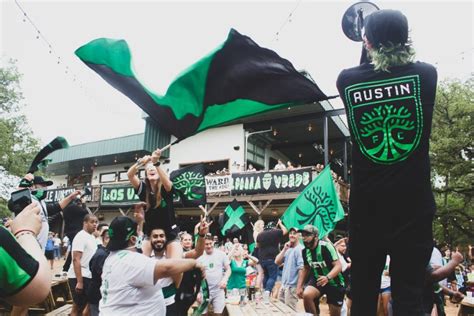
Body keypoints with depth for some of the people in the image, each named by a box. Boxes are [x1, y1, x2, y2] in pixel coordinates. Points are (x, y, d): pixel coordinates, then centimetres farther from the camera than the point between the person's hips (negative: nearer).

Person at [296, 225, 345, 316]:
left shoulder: (326, 247, -24)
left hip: (334, 282, -4)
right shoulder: (305, 251, -4)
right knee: (306, 295, -26)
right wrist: (299, 286, 1)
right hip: (317, 280, 4)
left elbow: (338, 266, -28)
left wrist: (327, 277, -45)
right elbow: (305, 269, 9)